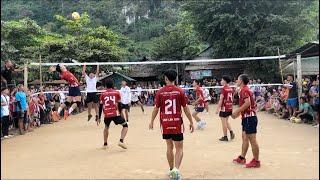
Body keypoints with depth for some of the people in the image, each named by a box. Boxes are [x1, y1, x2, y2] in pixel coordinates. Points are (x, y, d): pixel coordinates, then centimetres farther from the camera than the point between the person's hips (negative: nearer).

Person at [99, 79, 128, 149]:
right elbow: (119, 104, 7)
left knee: (106, 127, 30)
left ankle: (105, 144, 30)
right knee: (125, 125, 12)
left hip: (106, 114, 3)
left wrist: (99, 117, 17)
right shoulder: (116, 93, 7)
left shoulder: (103, 94, 11)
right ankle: (121, 141, -8)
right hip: (115, 113, -3)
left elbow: (101, 106, 11)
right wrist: (121, 114, 16)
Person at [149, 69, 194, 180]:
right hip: (177, 123, -2)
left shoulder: (160, 92, -2)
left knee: (169, 147, 17)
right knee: (179, 148, 4)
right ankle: (176, 169, -14)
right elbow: (185, 108, -3)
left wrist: (152, 122, 13)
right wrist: (191, 122, 6)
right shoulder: (180, 91, -5)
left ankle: (172, 170, 27)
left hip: (165, 123, 2)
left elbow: (156, 109, 0)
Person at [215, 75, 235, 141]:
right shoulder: (231, 89, 8)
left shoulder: (224, 89, -14)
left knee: (224, 122, 2)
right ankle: (231, 132, 8)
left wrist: (217, 109, -14)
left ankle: (225, 137, 8)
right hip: (230, 108, 7)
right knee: (226, 121, 21)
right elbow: (232, 99, 14)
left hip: (224, 108, -7)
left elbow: (221, 100, -17)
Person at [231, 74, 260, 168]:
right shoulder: (245, 90, 17)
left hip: (249, 117, -11)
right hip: (247, 117, 11)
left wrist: (237, 112, -19)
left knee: (252, 139, -4)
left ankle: (256, 161, 3)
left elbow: (247, 103, -26)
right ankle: (242, 158, 26)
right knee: (245, 138, 16)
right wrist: (238, 112, 17)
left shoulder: (244, 90, -14)